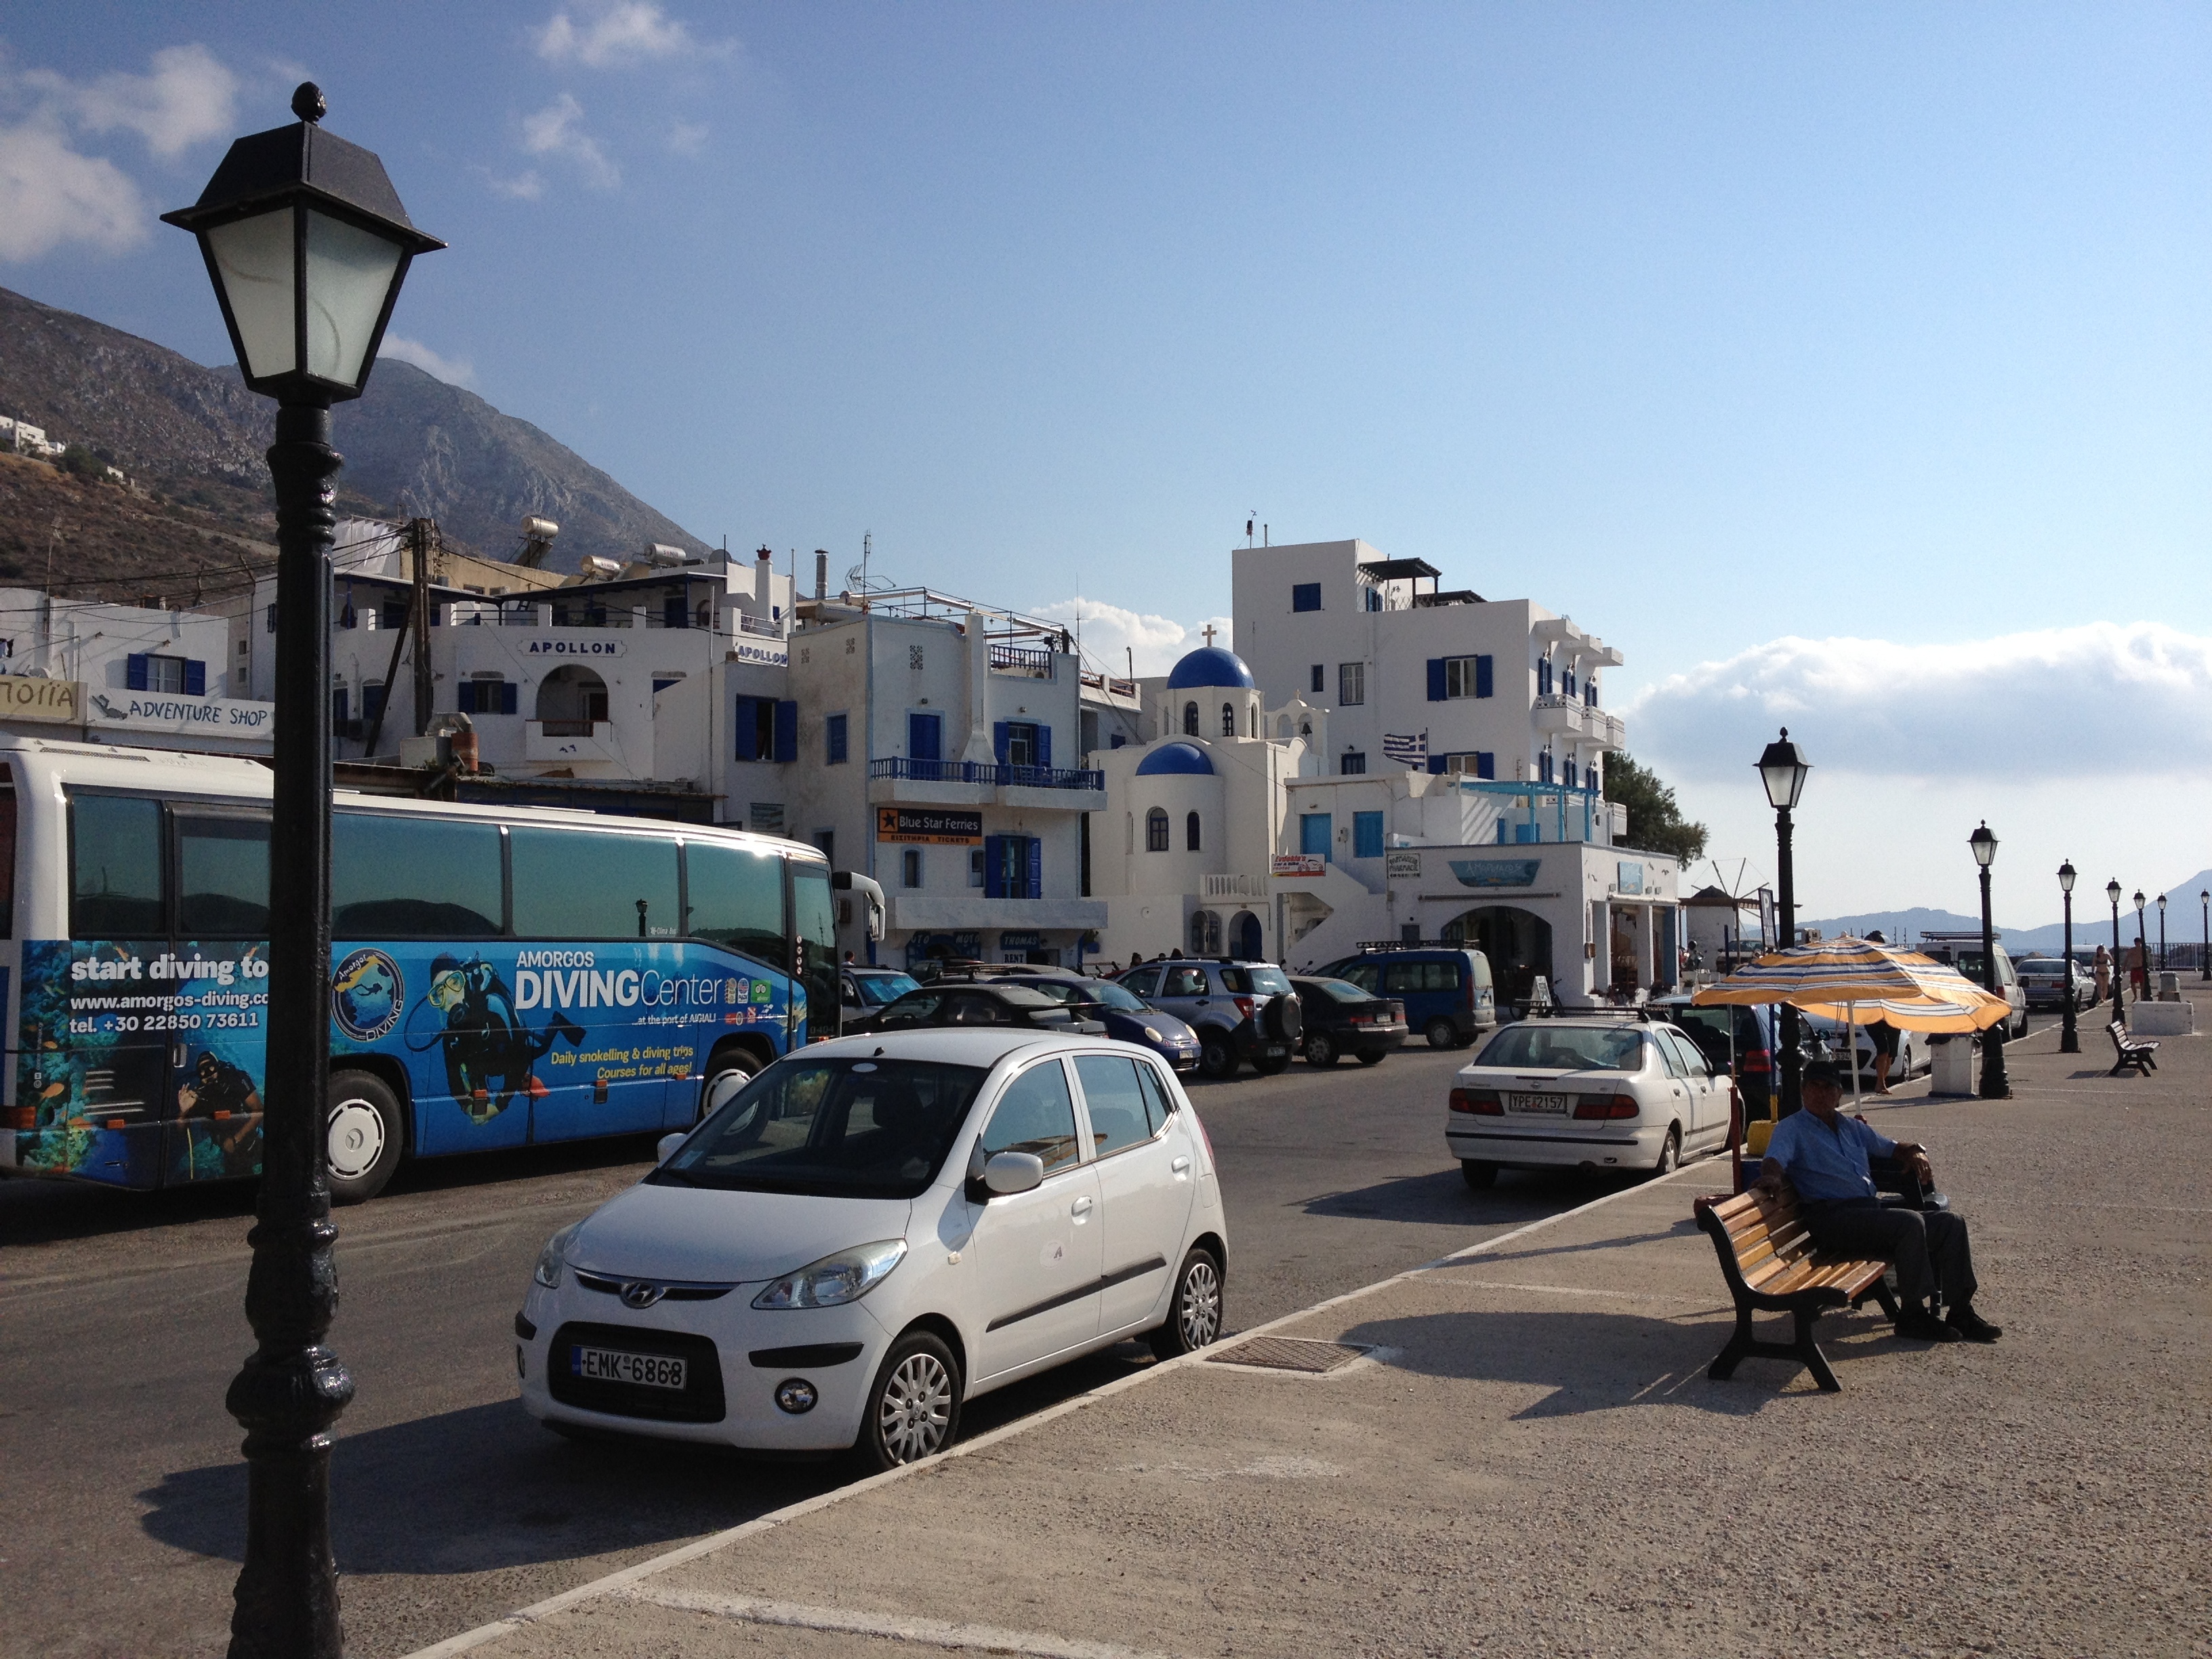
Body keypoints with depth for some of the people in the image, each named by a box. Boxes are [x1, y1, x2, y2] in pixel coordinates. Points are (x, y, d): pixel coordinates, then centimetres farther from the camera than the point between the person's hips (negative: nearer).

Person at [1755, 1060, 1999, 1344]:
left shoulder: (1852, 1127, 26)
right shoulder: (1791, 1128, 4)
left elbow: (1893, 1147, 33)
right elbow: (1774, 1160, -14)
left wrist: (1916, 1152, 9)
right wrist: (1771, 1176, -38)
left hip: (1872, 1211, 8)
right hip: (1832, 1218, -8)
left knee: (1951, 1223, -5)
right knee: (1910, 1223, -29)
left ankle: (1960, 1312, -2)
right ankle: (1913, 1315, -20)